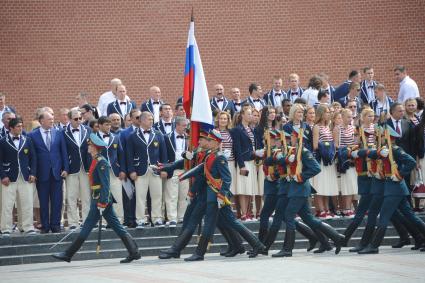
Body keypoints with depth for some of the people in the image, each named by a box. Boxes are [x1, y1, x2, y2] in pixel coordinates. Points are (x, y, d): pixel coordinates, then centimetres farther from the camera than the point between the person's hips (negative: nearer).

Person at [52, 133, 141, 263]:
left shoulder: (101, 163, -15)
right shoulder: (96, 161, 15)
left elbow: (105, 184, -20)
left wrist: (102, 203, -23)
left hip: (100, 199, -10)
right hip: (100, 199, 10)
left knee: (87, 227, -3)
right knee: (116, 226, 8)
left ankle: (68, 254, 3)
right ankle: (134, 252, 6)